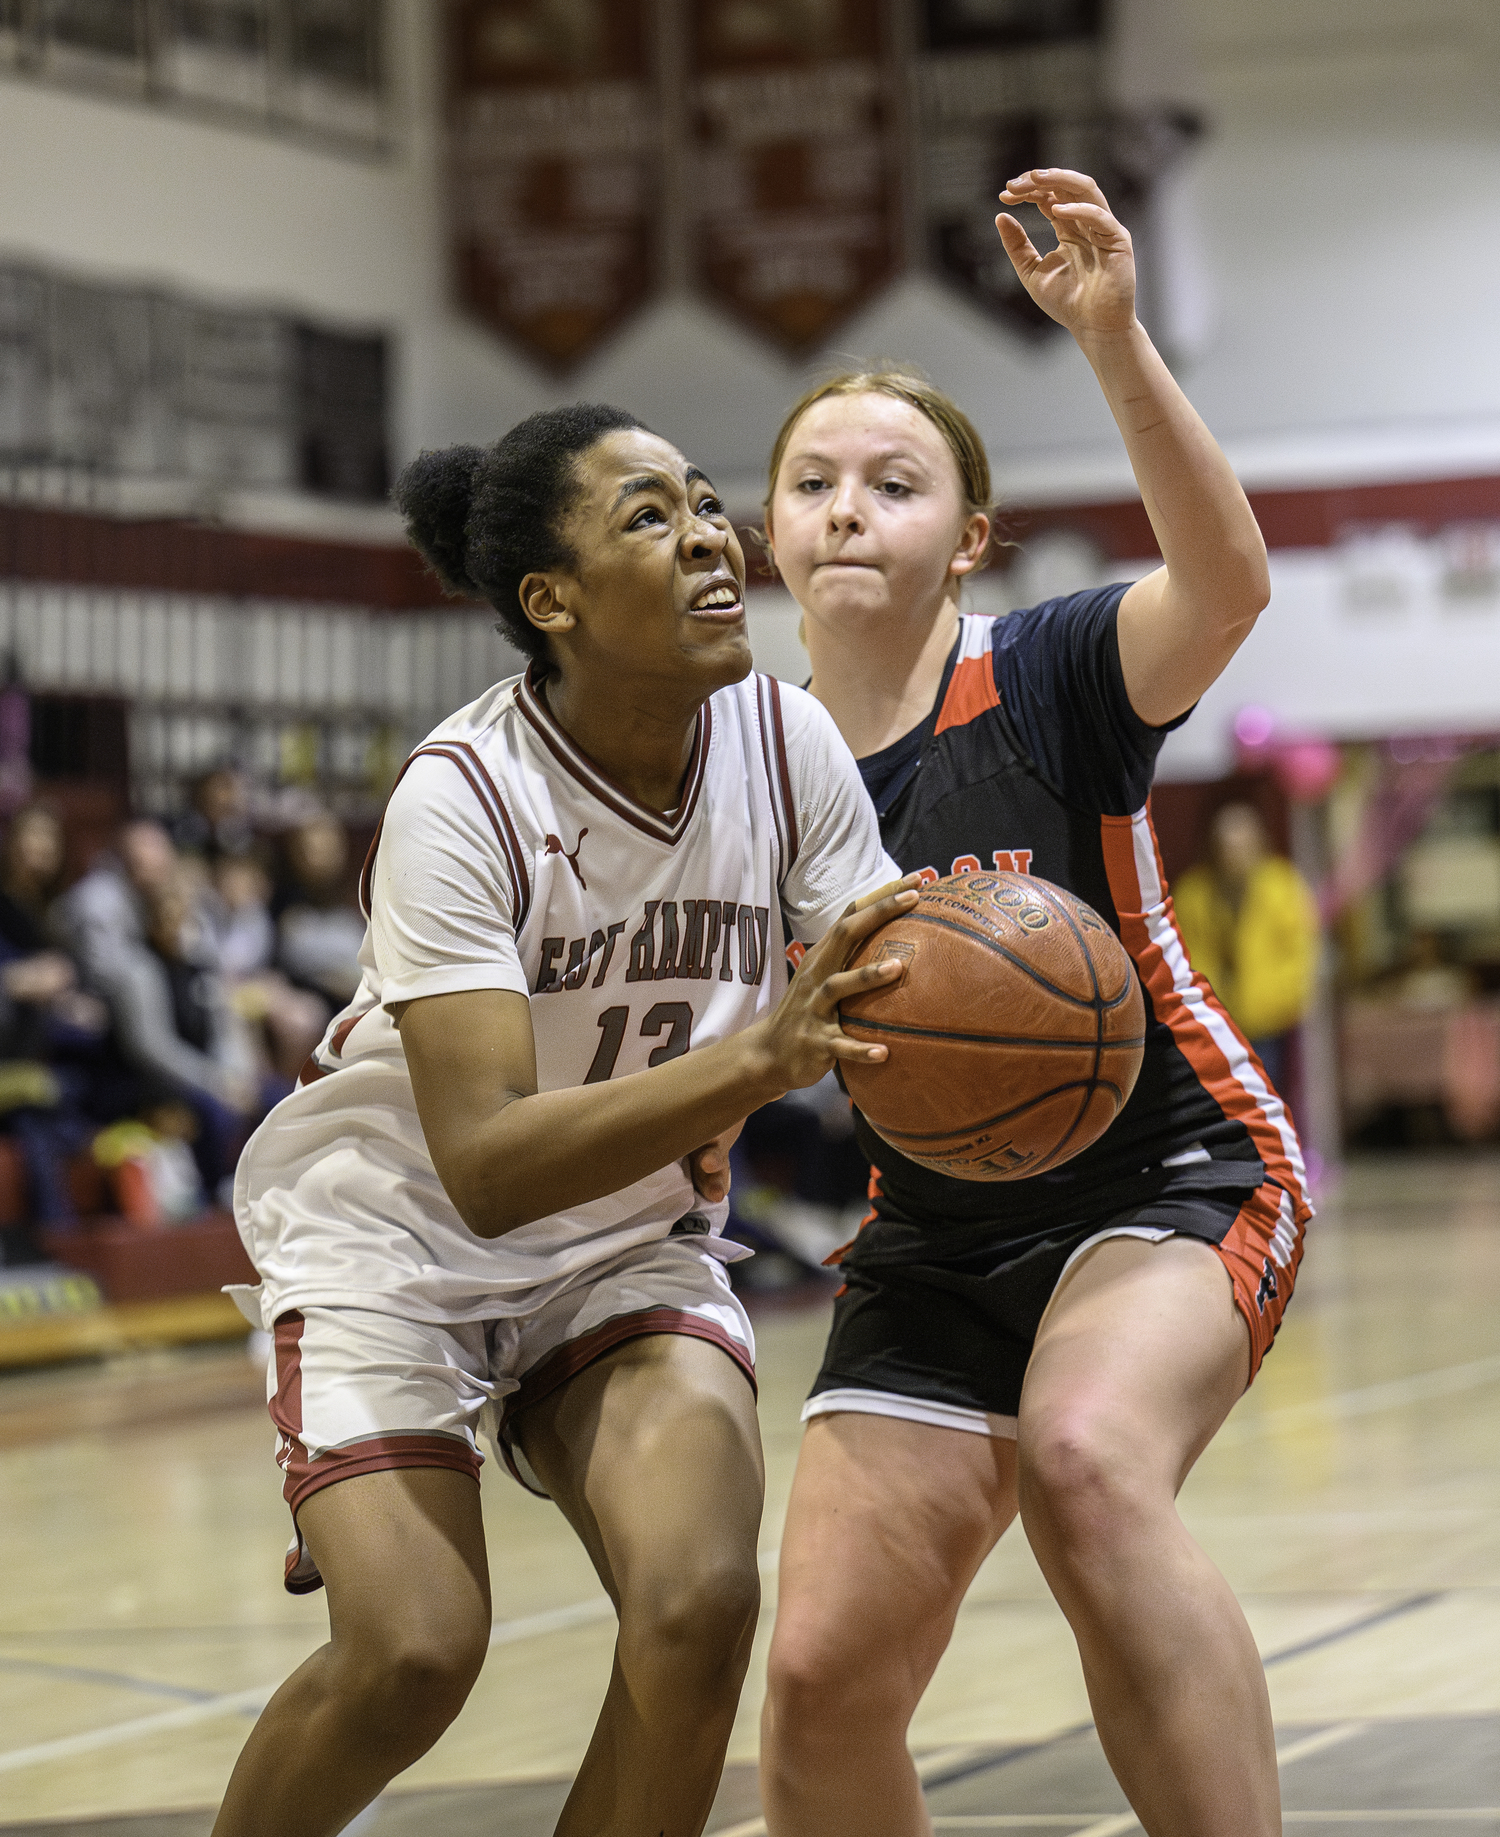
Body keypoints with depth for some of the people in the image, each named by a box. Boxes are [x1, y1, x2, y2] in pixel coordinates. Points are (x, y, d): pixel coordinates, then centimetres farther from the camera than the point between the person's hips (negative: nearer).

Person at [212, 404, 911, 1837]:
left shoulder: (785, 742, -13)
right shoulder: (463, 798, -27)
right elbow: (485, 1164, -37)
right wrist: (758, 1056, -50)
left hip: (631, 1240, 4)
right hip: (395, 1223, -4)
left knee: (699, 1607, -21)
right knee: (412, 1657, -20)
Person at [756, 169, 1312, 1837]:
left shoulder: (1047, 681, -12)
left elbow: (1226, 583, -34)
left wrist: (1113, 343, -46)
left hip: (1171, 1178, -5)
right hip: (936, 1245, 5)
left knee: (1085, 1462, -38)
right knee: (823, 1681, -6)